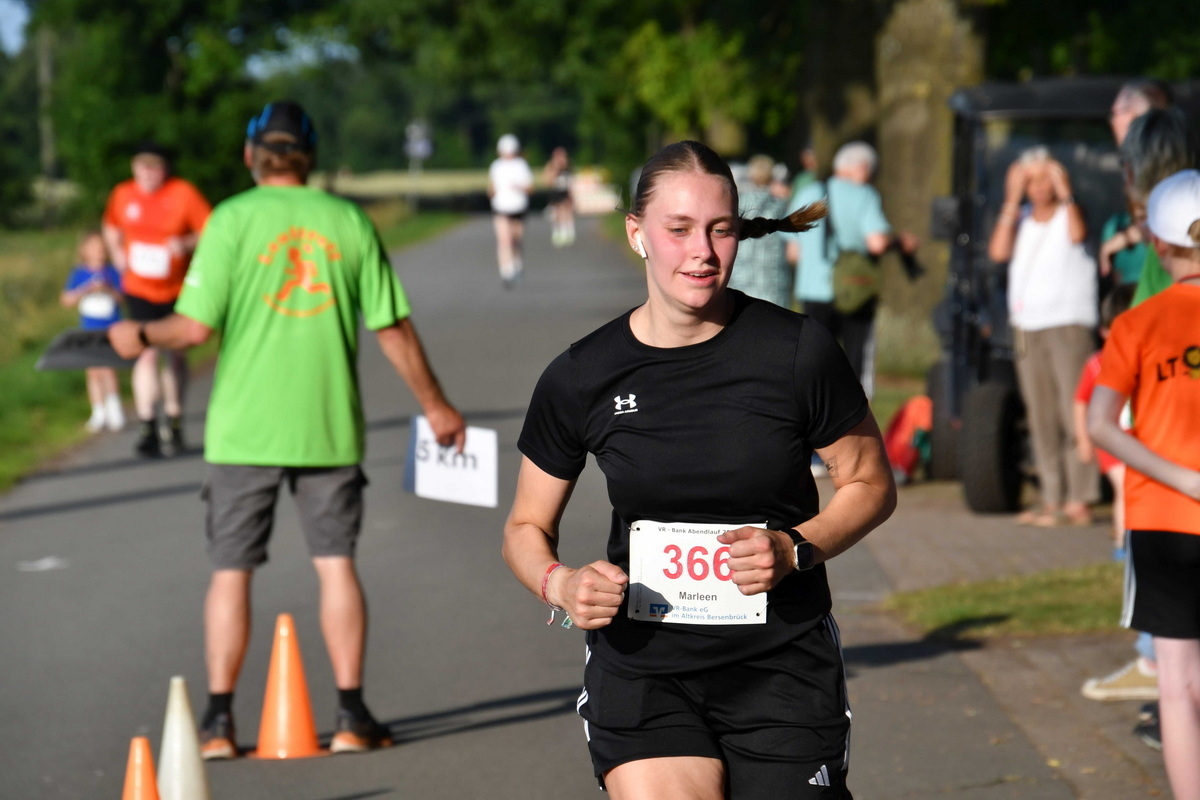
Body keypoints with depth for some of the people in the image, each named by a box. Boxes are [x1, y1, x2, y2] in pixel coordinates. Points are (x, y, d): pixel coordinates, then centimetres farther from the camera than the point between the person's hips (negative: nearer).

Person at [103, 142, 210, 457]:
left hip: (178, 290, 0)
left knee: (175, 354, 10)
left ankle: (174, 423, 28)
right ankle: (147, 429, -10)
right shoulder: (123, 195, -1)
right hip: (140, 289, 0)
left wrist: (188, 243, -28)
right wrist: (117, 254, 2)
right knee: (147, 353, -12)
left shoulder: (184, 194, -12)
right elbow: (111, 227, 18)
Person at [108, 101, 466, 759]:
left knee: (231, 572, 5)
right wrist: (434, 403, 14)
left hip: (244, 429, -1)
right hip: (329, 426, 2)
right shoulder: (348, 220, 2)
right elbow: (392, 327, 4)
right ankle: (351, 717, 5)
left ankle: (218, 722, 5)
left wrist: (141, 335, 9)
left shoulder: (232, 219, -5)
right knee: (336, 563, 7)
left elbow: (197, 326, -10)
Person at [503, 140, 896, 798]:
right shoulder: (580, 378, -2)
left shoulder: (797, 353, -7)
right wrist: (559, 585, -11)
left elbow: (870, 485, 6)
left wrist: (794, 550, -13)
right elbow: (526, 527, 11)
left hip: (783, 668, 0)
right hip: (640, 671, 0)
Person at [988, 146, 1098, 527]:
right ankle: (1052, 501, 6)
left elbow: (1077, 234, -19)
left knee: (1074, 414, -11)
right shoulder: (1020, 220, 14)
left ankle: (1078, 501, -14)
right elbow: (998, 252, -2)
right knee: (1041, 419, 4)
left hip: (1069, 322, -5)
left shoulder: (1070, 213, 3)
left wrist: (1064, 192, -9)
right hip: (1027, 326, 5)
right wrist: (1012, 200, -1)